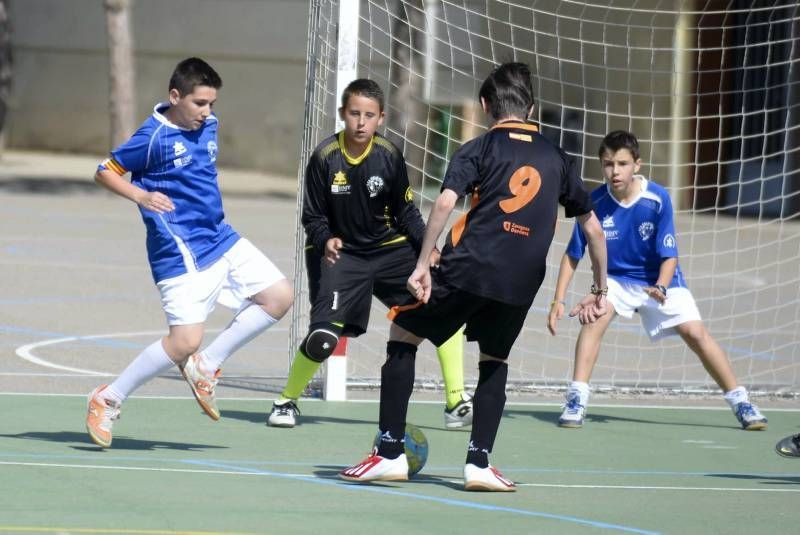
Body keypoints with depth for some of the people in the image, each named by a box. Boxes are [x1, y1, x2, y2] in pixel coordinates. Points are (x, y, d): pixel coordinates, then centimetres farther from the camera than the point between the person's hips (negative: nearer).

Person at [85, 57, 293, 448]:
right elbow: (105, 172, -9)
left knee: (279, 296, 4)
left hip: (220, 238, 8)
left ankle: (205, 366, 11)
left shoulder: (208, 124, 8)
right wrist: (141, 196, -23)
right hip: (181, 251, -8)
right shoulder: (154, 136, -15)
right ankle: (108, 400, 1)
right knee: (185, 341, -15)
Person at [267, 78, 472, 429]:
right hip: (340, 253, -3)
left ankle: (456, 403, 1)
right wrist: (325, 240, -27)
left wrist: (426, 245, -15)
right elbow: (313, 216, -6)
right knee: (322, 339, -19)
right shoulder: (325, 157, -15)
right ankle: (286, 401, 9)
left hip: (389, 248, 3)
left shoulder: (389, 157, -10)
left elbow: (405, 212, 1)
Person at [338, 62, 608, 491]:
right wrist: (600, 290, 26)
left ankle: (390, 454, 7)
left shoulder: (479, 149, 5)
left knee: (403, 334, 13)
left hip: (468, 267, -3)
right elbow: (593, 228, 18)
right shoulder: (555, 159, 16)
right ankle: (479, 464, 12)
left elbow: (445, 202, -11)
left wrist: (422, 265, -10)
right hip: (521, 282, 3)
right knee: (494, 361, 25)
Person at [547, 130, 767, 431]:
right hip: (616, 279, 1)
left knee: (695, 333, -12)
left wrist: (661, 288, -38)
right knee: (596, 316, -28)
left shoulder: (658, 199, -23)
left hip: (659, 279, -1)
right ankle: (576, 400, -25)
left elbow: (669, 254, -19)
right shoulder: (594, 203, -19)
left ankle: (740, 403, 2)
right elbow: (572, 255, -10)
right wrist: (558, 300, -16)